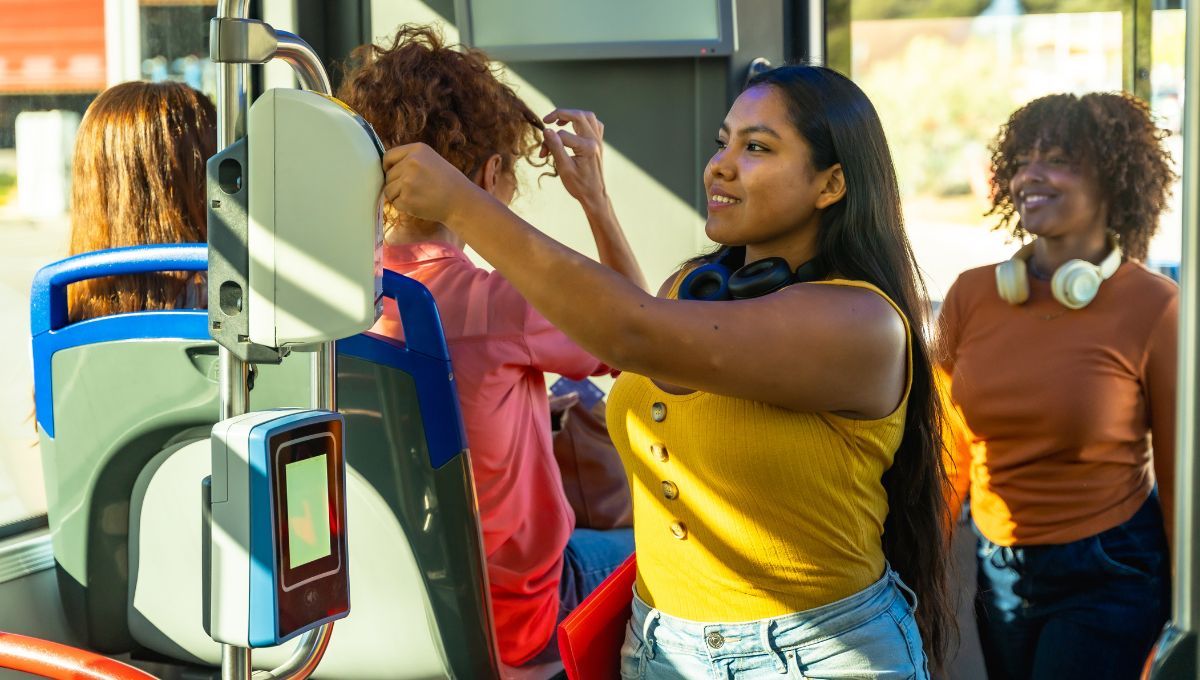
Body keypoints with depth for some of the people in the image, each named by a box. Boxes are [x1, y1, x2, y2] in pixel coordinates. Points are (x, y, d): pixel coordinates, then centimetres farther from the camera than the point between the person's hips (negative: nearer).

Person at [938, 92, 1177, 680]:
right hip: (999, 570, 4)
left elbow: (1178, 477, -7)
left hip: (1107, 578, -4)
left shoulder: (1154, 308, -12)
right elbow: (950, 454, 6)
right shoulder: (971, 296, -2)